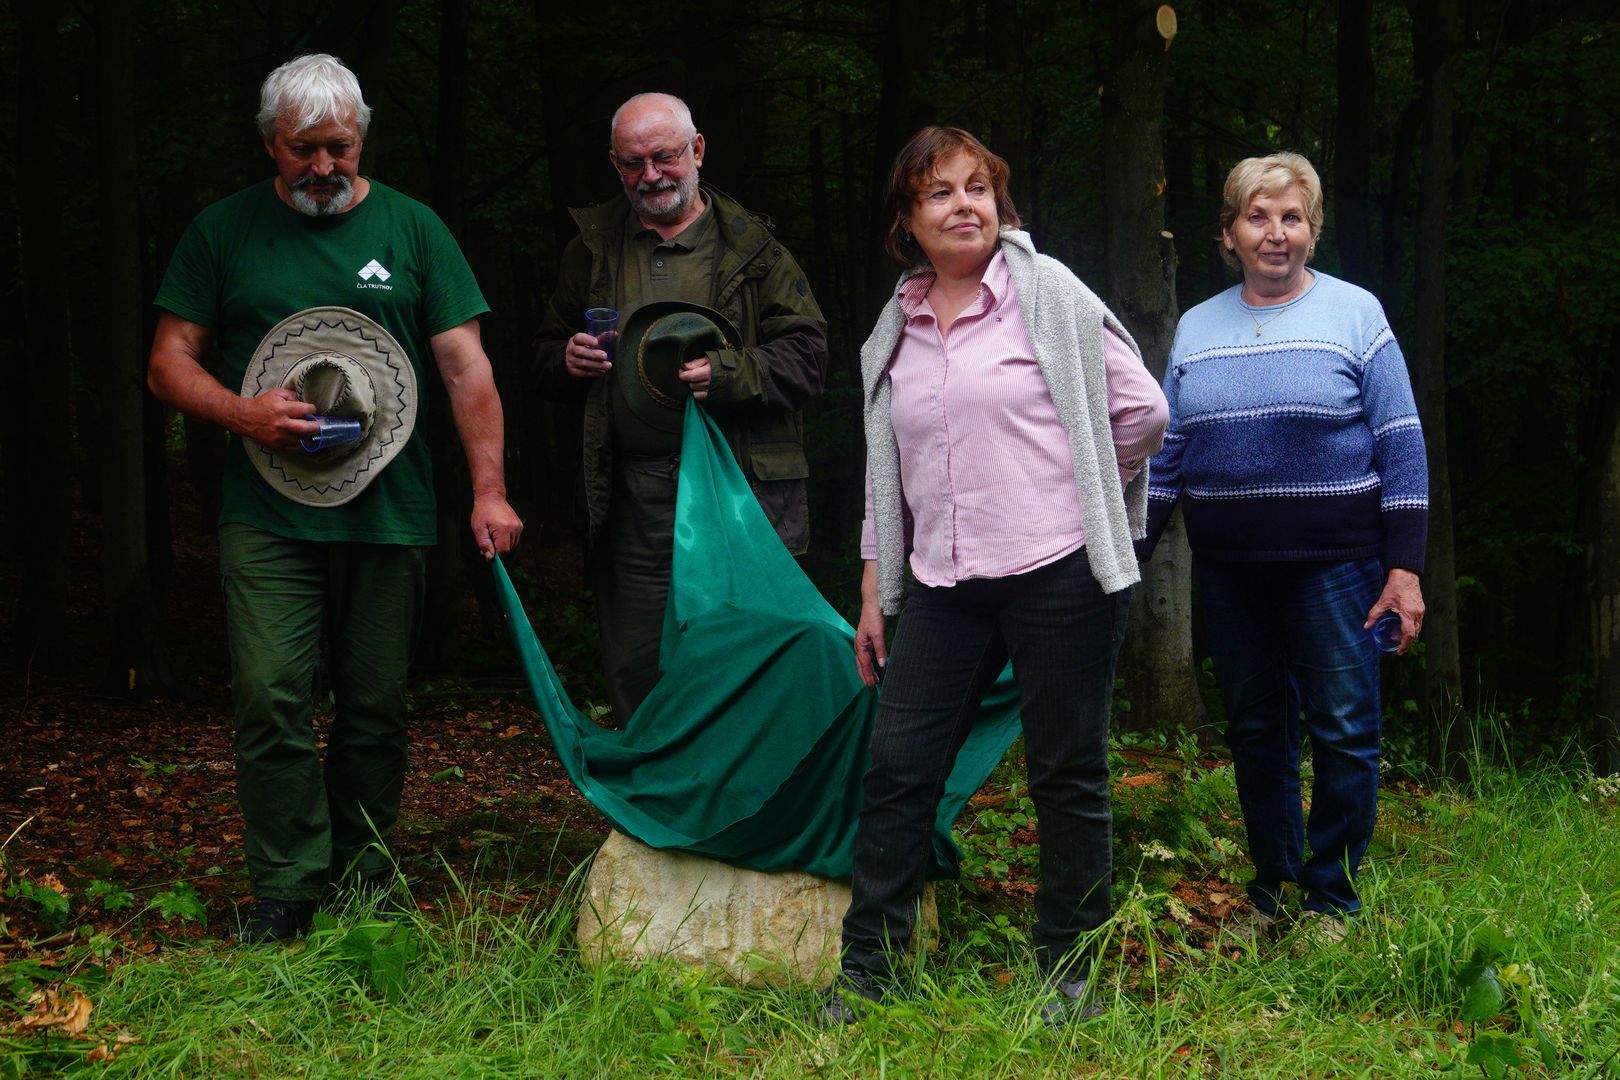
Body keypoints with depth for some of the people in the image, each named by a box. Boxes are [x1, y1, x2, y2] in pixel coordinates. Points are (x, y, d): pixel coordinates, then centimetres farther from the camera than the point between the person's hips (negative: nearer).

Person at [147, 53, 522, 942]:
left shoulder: (410, 228, 7)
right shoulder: (224, 230, 7)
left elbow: (466, 367, 4)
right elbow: (169, 363, 9)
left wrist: (489, 489, -6)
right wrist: (244, 412, -11)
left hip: (389, 512, 1)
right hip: (267, 512, 0)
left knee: (375, 706, 5)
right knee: (270, 696, -10)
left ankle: (364, 881, 19)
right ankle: (285, 887, 0)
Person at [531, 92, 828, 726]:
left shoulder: (749, 246, 6)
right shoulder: (593, 249, 17)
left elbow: (806, 356, -1)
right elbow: (545, 359, 25)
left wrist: (727, 375, -17)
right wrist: (566, 360, 1)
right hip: (633, 501, 3)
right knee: (635, 683, 7)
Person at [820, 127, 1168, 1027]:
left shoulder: (1048, 294, -2)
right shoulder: (895, 331, 13)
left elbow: (1141, 407, 0)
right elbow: (886, 472, 18)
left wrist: (1070, 485, 10)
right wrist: (874, 593, 16)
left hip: (1058, 573, -4)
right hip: (946, 584, 4)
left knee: (1068, 776, 4)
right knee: (898, 770, 1)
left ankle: (1068, 971, 16)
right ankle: (865, 971, 10)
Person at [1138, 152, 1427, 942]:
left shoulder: (1354, 314, -1)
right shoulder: (1196, 328, 10)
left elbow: (1401, 445, -3)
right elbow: (1166, 454, 13)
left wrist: (1405, 567, -9)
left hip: (1333, 565, -3)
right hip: (1229, 572, 4)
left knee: (1343, 732, 0)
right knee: (1255, 730, 10)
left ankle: (1331, 897, 14)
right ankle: (1270, 887, 24)